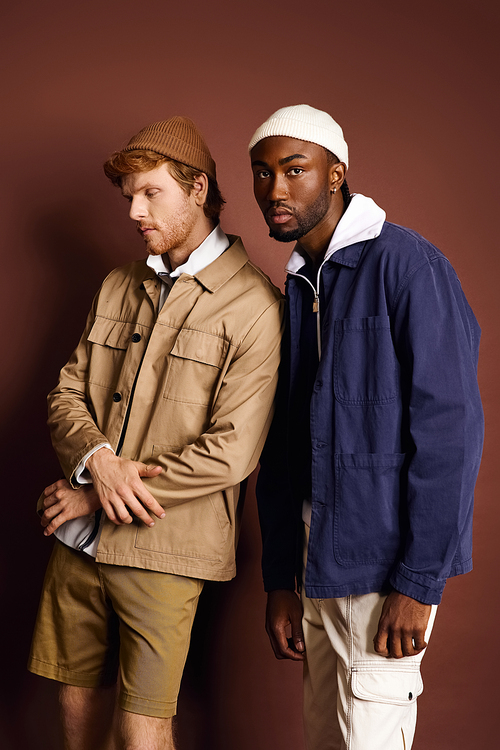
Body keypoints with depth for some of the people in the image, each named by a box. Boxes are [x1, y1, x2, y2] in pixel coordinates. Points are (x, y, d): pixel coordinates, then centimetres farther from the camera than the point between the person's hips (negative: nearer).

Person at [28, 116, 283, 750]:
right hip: (79, 538, 5)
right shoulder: (118, 287, 13)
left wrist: (96, 496, -11)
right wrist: (99, 460, -13)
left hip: (163, 545, -5)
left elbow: (231, 451, -15)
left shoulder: (254, 306, -9)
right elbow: (66, 394, 11)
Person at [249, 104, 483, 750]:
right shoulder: (292, 291, 12)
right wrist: (279, 581, 11)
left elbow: (450, 430, -17)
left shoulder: (407, 266, -12)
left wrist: (420, 581, -19)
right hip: (317, 566, 7)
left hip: (385, 564, -7)